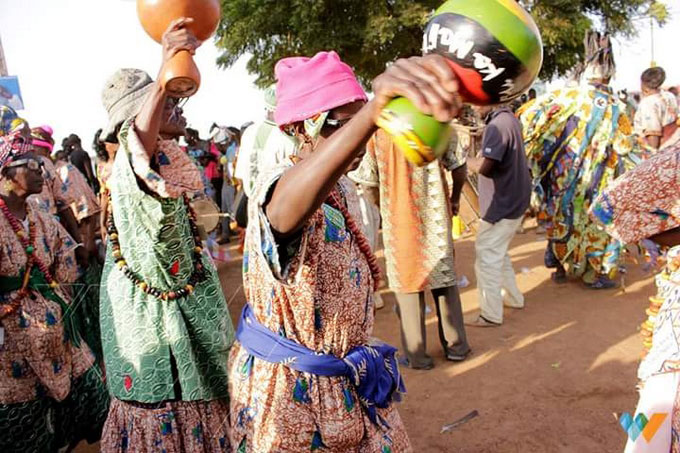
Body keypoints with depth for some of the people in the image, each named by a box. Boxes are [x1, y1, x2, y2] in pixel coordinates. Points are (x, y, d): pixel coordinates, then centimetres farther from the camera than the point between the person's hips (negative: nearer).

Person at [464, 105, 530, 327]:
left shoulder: (497, 126, -22)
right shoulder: (509, 118, 10)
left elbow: (484, 167, -29)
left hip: (502, 204, -10)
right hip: (513, 200, 10)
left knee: (486, 256, -2)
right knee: (498, 252, 22)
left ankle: (491, 315, 6)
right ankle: (513, 297, 35)